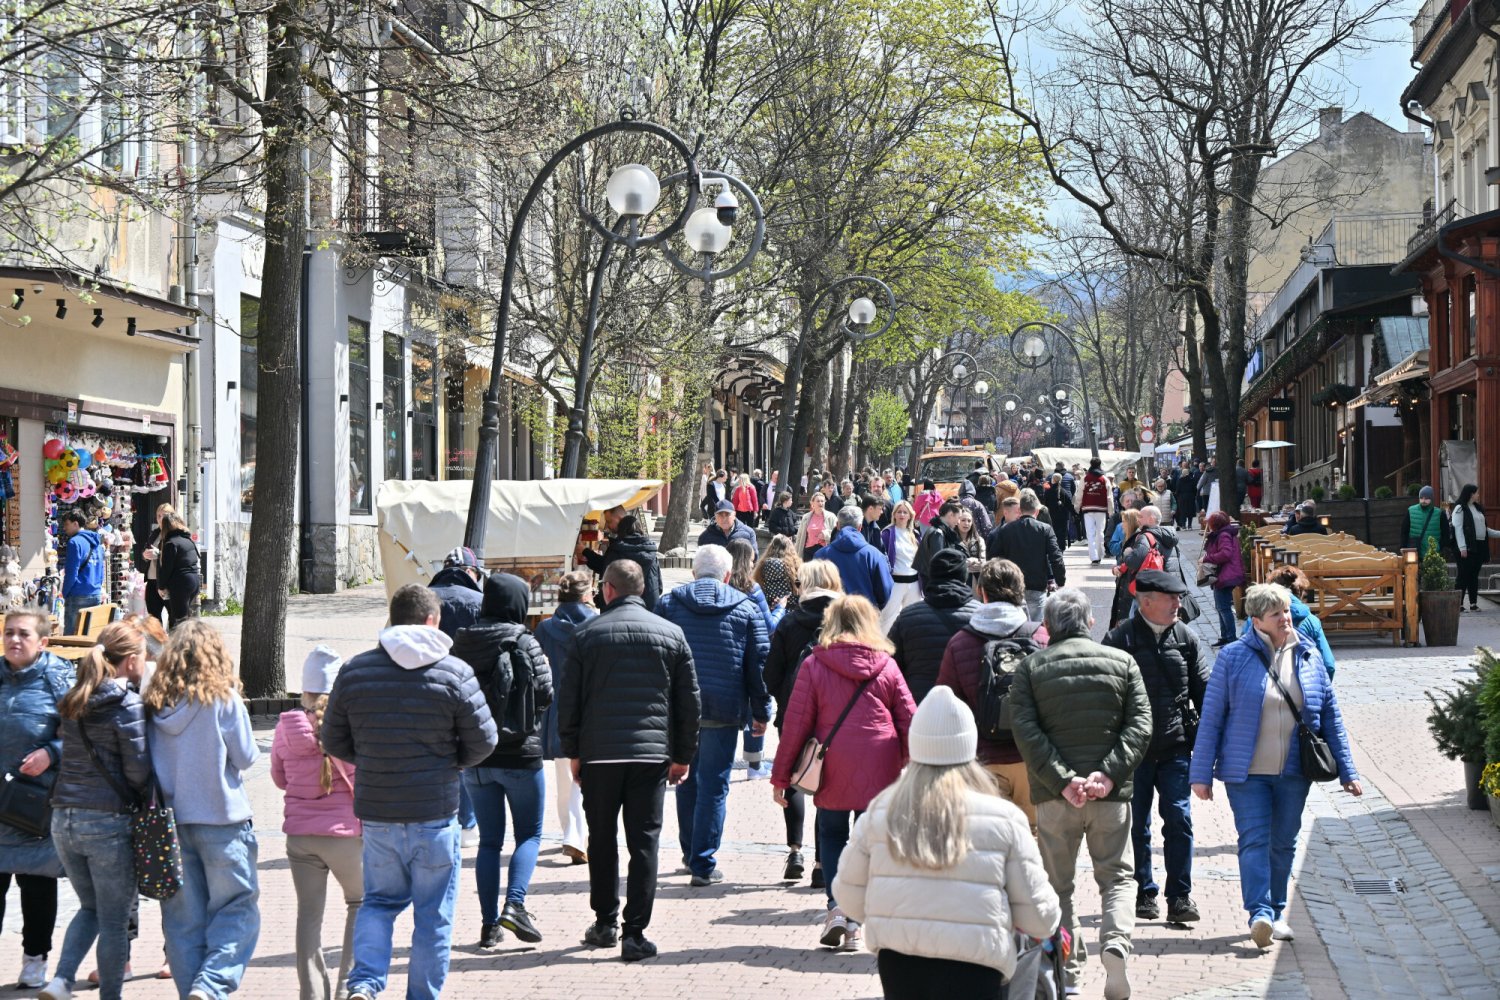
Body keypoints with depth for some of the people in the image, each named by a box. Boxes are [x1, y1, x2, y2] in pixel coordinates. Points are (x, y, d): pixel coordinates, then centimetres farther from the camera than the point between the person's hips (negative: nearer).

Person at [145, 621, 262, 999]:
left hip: (171, 819, 4)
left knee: (183, 918, 10)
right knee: (237, 909, 3)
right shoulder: (223, 698, -9)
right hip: (220, 817, -4)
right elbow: (245, 757, -4)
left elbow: (149, 762, 8)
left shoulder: (155, 704, 2)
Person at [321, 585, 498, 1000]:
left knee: (379, 900, 19)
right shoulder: (454, 673, -8)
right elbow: (483, 741, -5)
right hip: (434, 812, -3)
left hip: (376, 813, 3)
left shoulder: (354, 671, 1)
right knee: (433, 914, 11)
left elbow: (334, 742, 6)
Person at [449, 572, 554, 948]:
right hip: (519, 753, -4)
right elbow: (546, 694, -10)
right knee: (529, 834, 9)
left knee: (489, 840, 11)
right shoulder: (524, 643, -11)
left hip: (473, 755, 4)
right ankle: (514, 903, -11)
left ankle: (489, 924, 9)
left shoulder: (461, 644, 1)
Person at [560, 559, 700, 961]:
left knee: (601, 841, 13)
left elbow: (568, 700, 2)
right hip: (653, 752, 0)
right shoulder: (672, 634, 4)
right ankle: (635, 933, -3)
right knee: (644, 842, 1)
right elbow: (690, 701, 5)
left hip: (599, 752, 0)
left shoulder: (587, 635, 0)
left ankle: (605, 923, 19)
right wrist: (683, 755, 13)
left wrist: (573, 751, 11)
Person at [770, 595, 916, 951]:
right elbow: (909, 722, 4)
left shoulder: (814, 665, -2)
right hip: (879, 774, 1)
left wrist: (780, 776, 3)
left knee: (832, 835, 17)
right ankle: (854, 924, 5)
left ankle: (836, 905, -2)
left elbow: (796, 724, -3)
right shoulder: (887, 667, 3)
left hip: (833, 773, -1)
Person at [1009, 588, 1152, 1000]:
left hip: (1054, 796, 0)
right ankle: (1116, 944, -12)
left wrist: (1062, 780, -12)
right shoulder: (1122, 662, 5)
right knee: (1116, 878, 12)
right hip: (1111, 795, 1)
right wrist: (1108, 774, -10)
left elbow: (1026, 732, -9)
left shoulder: (1030, 668, 2)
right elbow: (1140, 726, -4)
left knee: (1057, 886, 11)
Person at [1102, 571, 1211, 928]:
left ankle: (1179, 897, 4)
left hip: (1176, 747, 2)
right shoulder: (1120, 639, -4)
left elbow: (1205, 687, 11)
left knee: (1179, 820, -3)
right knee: (1137, 825, 7)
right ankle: (1144, 895, 20)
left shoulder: (1186, 638, 6)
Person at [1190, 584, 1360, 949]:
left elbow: (1330, 715, 11)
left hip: (1294, 770, 3)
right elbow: (1211, 717, -2)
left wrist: (1346, 771, 9)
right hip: (1247, 771, -3)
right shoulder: (1234, 657, -4)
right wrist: (1201, 773, -3)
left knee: (1284, 843, 9)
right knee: (1254, 840, -12)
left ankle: (1277, 913, 20)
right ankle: (1260, 914, -18)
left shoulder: (1308, 657, 6)